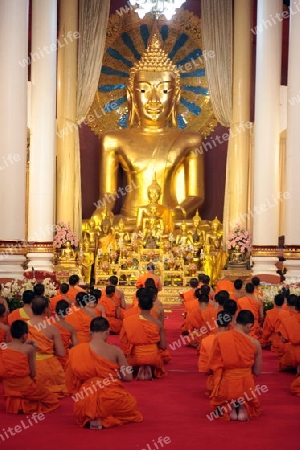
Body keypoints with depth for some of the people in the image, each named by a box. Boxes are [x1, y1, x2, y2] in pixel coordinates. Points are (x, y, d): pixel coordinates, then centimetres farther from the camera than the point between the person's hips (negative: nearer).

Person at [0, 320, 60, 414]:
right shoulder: (29, 348, -12)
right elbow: (33, 374, -9)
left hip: (8, 388, 5)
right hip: (25, 386, -5)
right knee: (51, 400, 14)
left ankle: (13, 402, 12)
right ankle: (26, 405, 0)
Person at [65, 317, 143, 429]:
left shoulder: (75, 352, -4)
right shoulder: (114, 351, -11)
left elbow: (70, 382, 1)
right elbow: (128, 377, -6)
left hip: (86, 404, 4)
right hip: (111, 400, -4)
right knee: (131, 403, 29)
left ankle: (90, 418, 5)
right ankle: (106, 420, 1)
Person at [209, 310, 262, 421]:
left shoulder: (219, 338, -6)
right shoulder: (255, 343, -5)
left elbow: (214, 366, 1)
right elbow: (257, 372, 4)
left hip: (227, 385, 0)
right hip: (247, 386, 0)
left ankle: (229, 408, 2)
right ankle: (243, 407, 1)